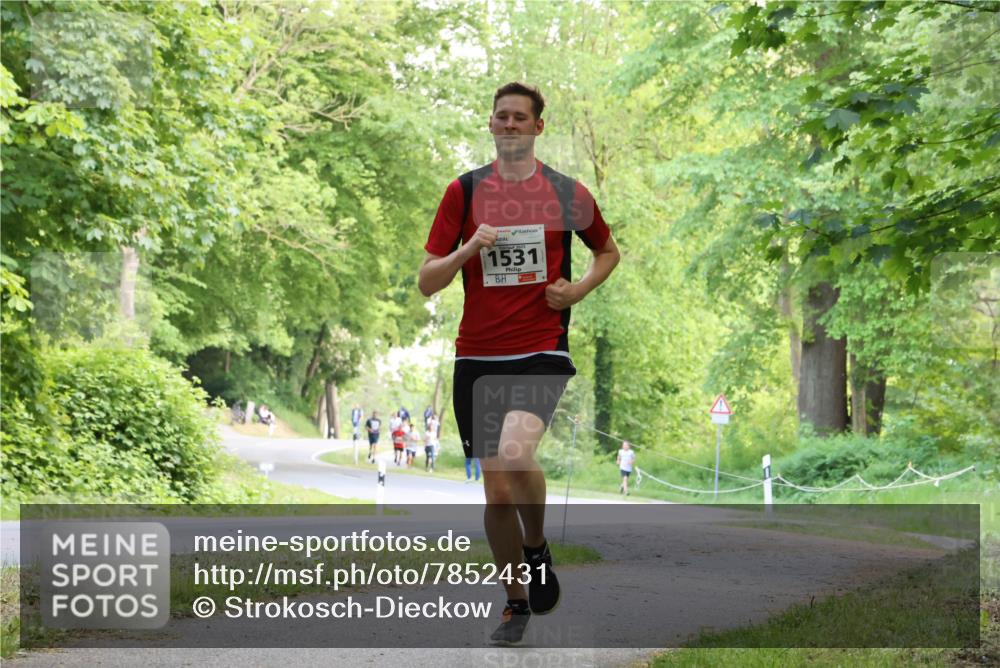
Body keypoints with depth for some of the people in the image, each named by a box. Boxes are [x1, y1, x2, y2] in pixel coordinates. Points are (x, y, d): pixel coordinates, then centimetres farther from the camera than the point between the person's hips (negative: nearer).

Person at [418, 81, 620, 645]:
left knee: (515, 452, -28)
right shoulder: (464, 191, 5)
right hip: (478, 356, 2)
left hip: (542, 351, -2)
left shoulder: (568, 193, 4)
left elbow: (609, 251, 21)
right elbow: (427, 282, 4)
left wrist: (579, 289, 1)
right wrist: (469, 248, -14)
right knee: (496, 491, 5)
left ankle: (538, 547, 2)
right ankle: (517, 603, 23)